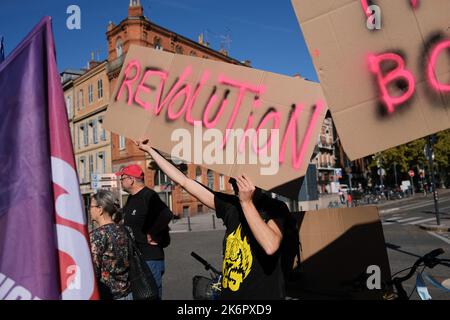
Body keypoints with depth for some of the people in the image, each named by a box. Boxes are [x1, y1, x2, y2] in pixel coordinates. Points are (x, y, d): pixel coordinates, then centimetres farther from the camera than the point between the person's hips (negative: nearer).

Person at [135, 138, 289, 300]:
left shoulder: (276, 208, -12)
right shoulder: (231, 205, -1)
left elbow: (270, 246, -31)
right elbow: (184, 181, 2)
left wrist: (246, 202, -28)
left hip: (263, 294, -4)